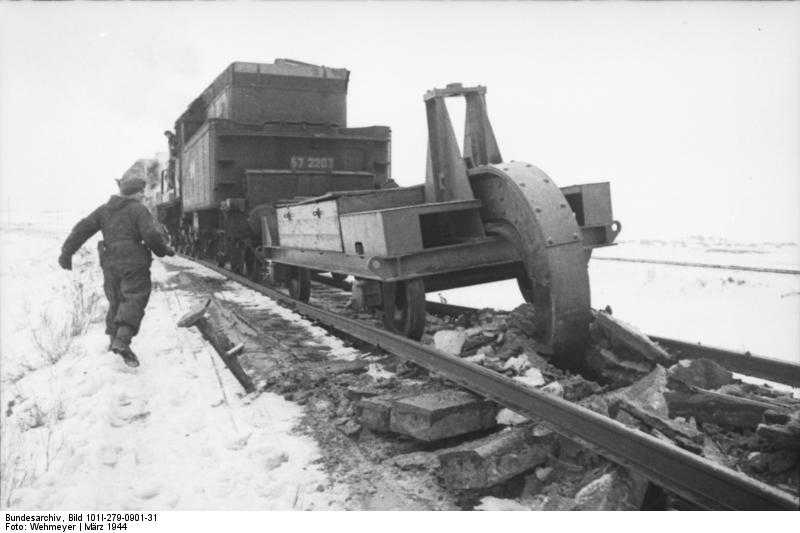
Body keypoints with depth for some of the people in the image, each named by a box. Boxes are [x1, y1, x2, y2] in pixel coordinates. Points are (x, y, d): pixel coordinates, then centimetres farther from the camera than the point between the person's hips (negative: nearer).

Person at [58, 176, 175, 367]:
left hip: (110, 264, 6)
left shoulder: (104, 210, 12)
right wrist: (164, 249, 0)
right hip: (134, 263, -6)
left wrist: (67, 252, 6)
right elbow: (152, 235, -17)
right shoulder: (139, 210, -5)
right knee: (134, 301, -6)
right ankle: (122, 342, -22)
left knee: (116, 300, 20)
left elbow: (83, 229, 6)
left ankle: (114, 339, 27)